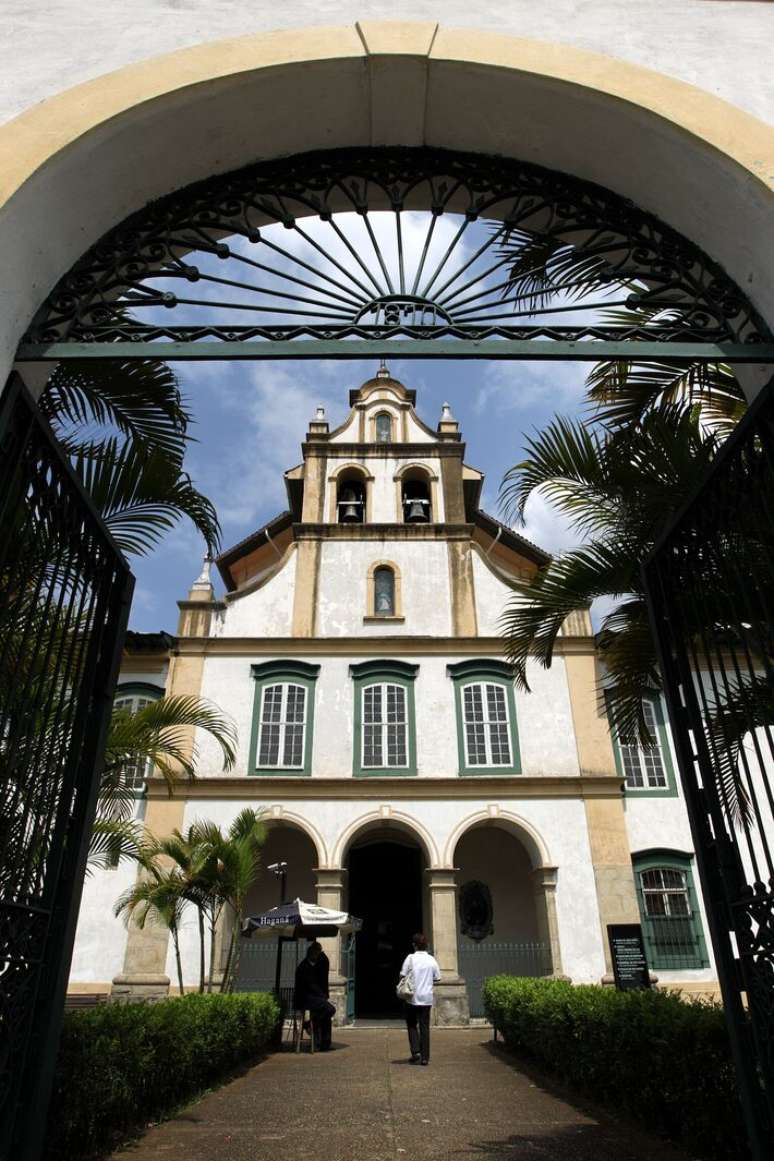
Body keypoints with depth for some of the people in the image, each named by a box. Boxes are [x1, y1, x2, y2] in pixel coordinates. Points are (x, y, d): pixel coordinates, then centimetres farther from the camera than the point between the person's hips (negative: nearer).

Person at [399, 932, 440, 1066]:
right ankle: (425, 1057, 10)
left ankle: (415, 1051, 1)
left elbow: (402, 976, -10)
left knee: (412, 1025, 14)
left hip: (412, 998, -2)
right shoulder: (431, 960, -1)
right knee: (425, 1027, 9)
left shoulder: (410, 958, -9)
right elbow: (437, 978, 5)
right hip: (427, 998, 2)